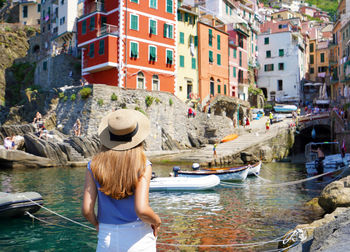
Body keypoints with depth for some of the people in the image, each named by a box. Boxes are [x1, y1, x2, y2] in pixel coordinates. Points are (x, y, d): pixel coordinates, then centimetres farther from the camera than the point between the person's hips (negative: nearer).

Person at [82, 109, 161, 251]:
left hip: (106, 237, 2)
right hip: (138, 238, -2)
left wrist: (97, 224, 12)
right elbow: (142, 210, -21)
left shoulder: (94, 166, -5)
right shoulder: (143, 166, -13)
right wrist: (157, 221, -1)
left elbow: (87, 210, -7)